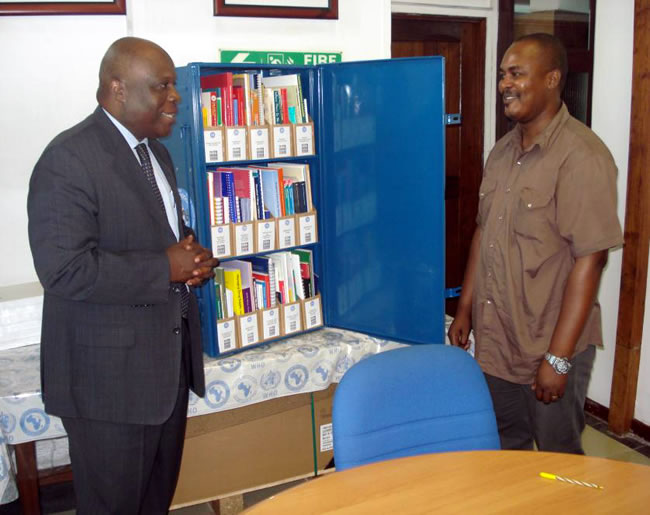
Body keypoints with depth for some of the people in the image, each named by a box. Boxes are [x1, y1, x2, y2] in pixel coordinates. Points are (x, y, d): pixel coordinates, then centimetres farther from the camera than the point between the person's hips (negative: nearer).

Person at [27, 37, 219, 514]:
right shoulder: (69, 160, -18)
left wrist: (190, 256, -1)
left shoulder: (156, 151, 11)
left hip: (169, 361, 8)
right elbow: (65, 269, -26)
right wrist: (165, 269, -20)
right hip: (109, 372, -8)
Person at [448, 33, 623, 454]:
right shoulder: (502, 152, 8)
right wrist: (465, 309, 13)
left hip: (550, 344, -7)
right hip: (495, 339, 7)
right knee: (504, 451, 22)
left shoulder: (581, 156, -17)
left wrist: (558, 357, -20)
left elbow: (590, 260, -20)